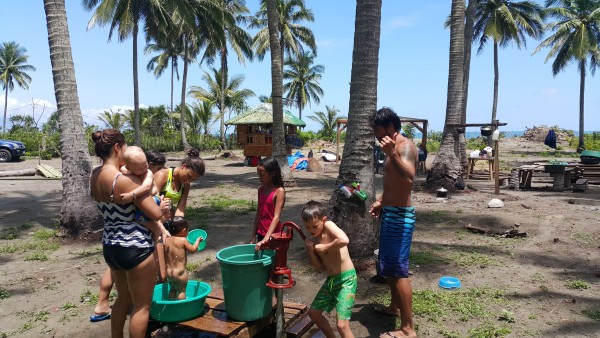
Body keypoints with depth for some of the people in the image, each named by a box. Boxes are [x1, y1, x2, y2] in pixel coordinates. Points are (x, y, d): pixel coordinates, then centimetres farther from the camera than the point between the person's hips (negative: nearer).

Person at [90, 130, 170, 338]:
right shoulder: (126, 180, -22)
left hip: (110, 246, 8)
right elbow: (156, 214, -18)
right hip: (135, 247, -8)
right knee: (142, 305, 10)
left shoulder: (95, 176, 2)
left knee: (124, 297, 27)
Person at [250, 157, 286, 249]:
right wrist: (253, 236, 11)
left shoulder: (279, 191, -14)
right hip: (261, 234, 6)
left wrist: (266, 239, -29)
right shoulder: (261, 189, 6)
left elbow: (277, 217, -21)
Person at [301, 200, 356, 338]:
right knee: (313, 312, 21)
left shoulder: (328, 225, -15)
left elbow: (344, 240, -35)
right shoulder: (312, 239, 4)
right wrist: (310, 251, -9)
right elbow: (320, 267, 6)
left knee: (342, 325, -15)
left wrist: (324, 248, -22)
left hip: (347, 278, -8)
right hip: (331, 279, 9)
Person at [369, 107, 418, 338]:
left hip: (400, 216, -11)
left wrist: (392, 154, -40)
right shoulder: (393, 148, 15)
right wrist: (381, 202, 22)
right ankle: (395, 307, 40)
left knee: (399, 270, -8)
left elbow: (409, 177, -36)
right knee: (388, 266, 22)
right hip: (390, 213, 11)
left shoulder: (405, 146, -16)